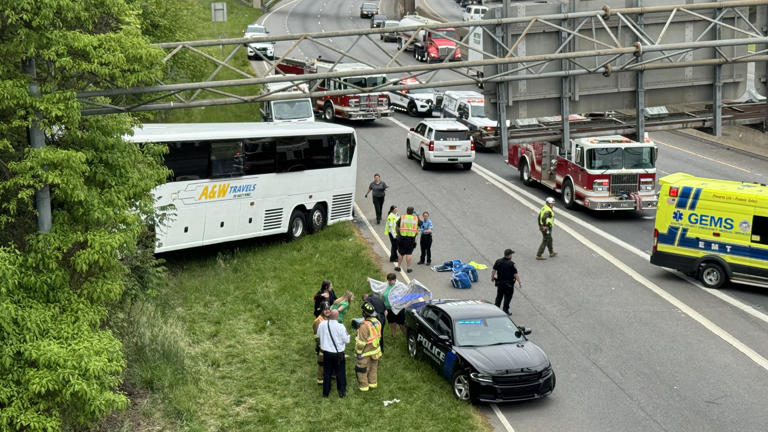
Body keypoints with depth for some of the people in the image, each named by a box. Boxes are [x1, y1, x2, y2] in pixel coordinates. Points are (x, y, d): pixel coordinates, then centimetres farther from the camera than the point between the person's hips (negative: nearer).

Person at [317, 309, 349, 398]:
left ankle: (326, 392, 25)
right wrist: (347, 334, 5)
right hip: (338, 353, -3)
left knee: (326, 373, 17)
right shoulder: (340, 327, -22)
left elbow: (318, 335, 7)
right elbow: (346, 340, -14)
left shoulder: (322, 324, -10)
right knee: (340, 373, 13)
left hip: (326, 353, 3)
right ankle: (342, 392, 21)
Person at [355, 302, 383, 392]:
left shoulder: (365, 326, -29)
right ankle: (373, 383, 36)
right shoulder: (377, 322, -4)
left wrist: (358, 352, -14)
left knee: (361, 368, 10)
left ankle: (363, 386, 19)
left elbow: (361, 341, -24)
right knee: (373, 367, 22)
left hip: (366, 352, -7)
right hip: (376, 350, 8)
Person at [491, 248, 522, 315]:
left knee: (499, 296, 18)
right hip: (509, 284, -5)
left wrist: (492, 277, 20)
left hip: (499, 282, 5)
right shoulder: (511, 264, -20)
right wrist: (519, 282, -9)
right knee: (508, 297, 10)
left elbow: (493, 271, 4)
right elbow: (516, 274, -18)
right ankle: (505, 310, 15)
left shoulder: (498, 261, -4)